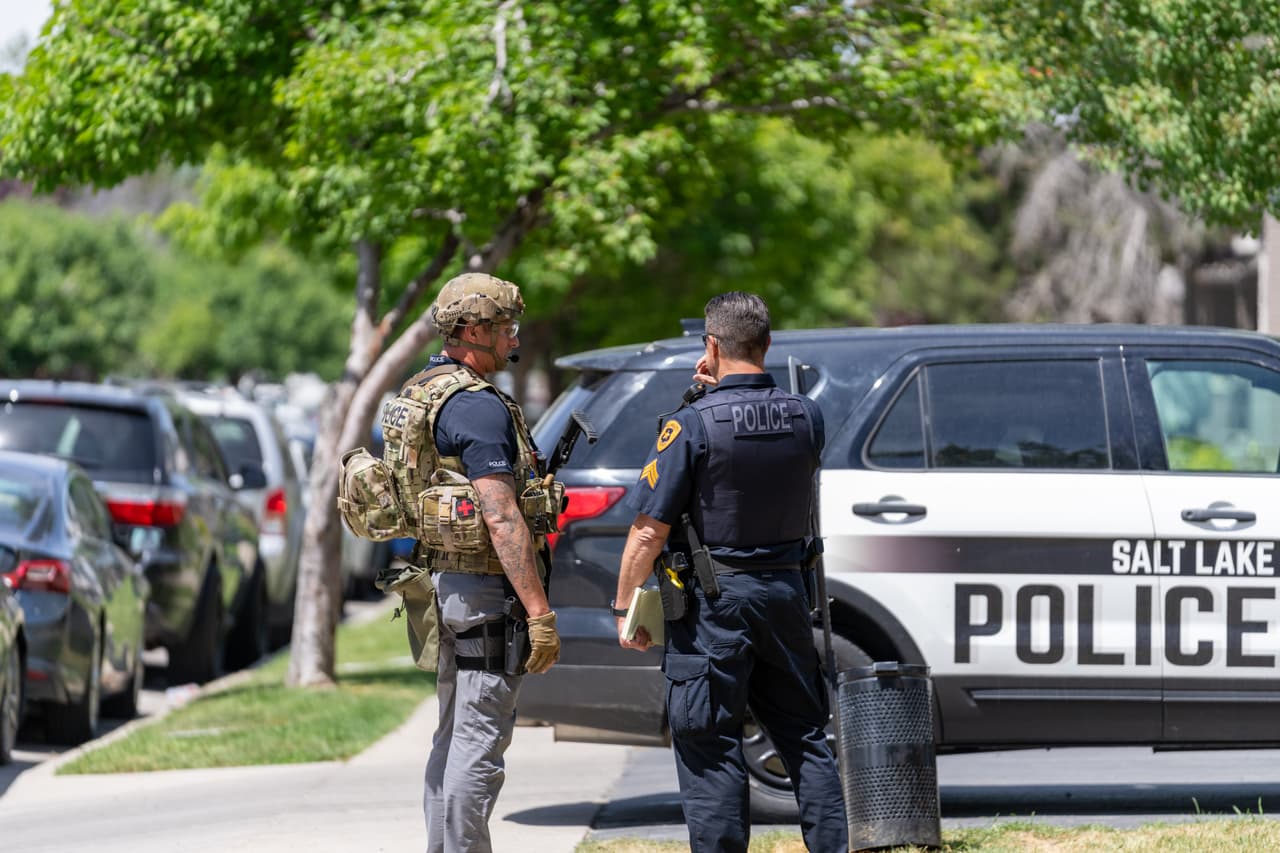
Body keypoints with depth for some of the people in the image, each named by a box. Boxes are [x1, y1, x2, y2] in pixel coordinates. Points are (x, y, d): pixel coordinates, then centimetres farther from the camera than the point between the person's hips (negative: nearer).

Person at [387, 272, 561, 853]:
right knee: (480, 741, -8)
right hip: (483, 587, -10)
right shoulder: (478, 406, -17)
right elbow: (501, 517, -23)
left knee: (455, 736, 15)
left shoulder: (418, 394, 14)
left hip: (443, 582, 10)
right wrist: (539, 610, -23)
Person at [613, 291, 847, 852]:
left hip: (712, 601, -5)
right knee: (805, 739, 14)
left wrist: (625, 607, -3)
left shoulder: (692, 425, -15)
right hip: (784, 594, 5)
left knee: (710, 749, 1)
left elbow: (649, 531, -15)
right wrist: (724, 392, 12)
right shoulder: (806, 418, 1)